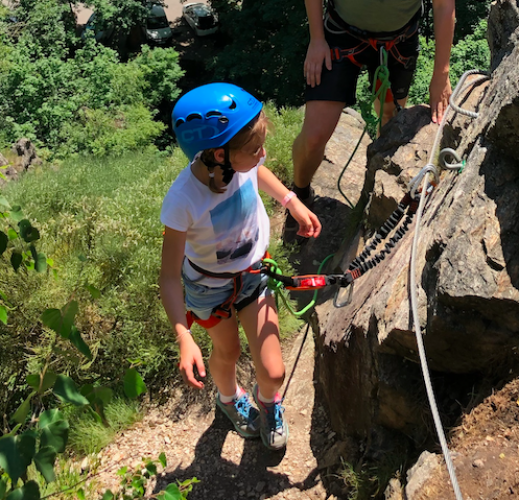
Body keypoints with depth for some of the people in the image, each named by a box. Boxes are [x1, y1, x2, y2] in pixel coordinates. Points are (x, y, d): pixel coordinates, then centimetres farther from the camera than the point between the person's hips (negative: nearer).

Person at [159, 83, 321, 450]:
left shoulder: (242, 161, -25)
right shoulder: (183, 202, -38)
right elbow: (170, 276, -29)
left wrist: (292, 202, 1)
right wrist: (184, 339, -37)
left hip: (254, 272, 3)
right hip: (210, 285, -3)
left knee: (273, 373, 3)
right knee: (227, 351, 24)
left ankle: (267, 400, 43)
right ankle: (229, 397, 62)